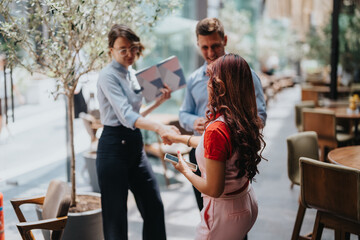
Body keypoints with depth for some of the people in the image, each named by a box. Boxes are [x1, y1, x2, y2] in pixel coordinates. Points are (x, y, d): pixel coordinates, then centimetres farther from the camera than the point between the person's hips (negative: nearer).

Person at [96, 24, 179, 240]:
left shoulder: (131, 74, 13)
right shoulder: (108, 76, -13)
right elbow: (126, 116, -28)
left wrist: (159, 101, 9)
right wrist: (159, 127, -42)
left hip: (135, 144, 8)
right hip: (114, 146, -8)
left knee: (154, 206, 10)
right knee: (116, 213, 3)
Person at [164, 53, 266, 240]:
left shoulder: (217, 130, -30)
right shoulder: (244, 119, -5)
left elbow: (213, 189, -25)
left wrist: (185, 170, -6)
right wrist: (180, 138, 27)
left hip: (225, 212, -7)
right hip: (247, 204, 7)